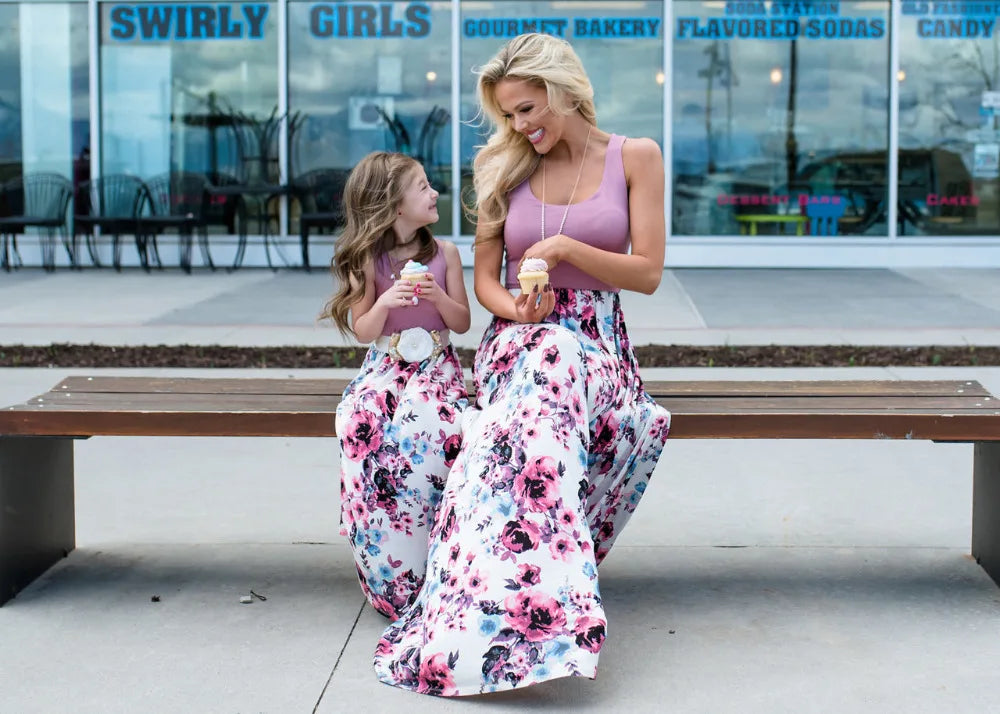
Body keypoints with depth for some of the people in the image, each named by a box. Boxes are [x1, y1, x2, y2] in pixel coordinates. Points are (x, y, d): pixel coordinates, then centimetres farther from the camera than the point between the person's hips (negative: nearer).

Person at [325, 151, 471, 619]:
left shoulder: (444, 253, 5)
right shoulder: (368, 261, 1)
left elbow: (462, 322, 8)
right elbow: (363, 332, 2)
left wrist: (438, 296, -12)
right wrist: (385, 303, -18)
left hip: (435, 364, 0)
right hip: (385, 366, 0)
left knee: (426, 424, -35)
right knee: (360, 423, -31)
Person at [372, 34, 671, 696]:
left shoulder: (635, 158, 5)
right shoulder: (507, 167, 11)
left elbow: (648, 273, 1)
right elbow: (485, 278, 12)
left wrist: (565, 247, -11)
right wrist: (517, 308, -11)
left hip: (597, 341, -1)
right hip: (520, 338, 1)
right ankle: (543, 613, -38)